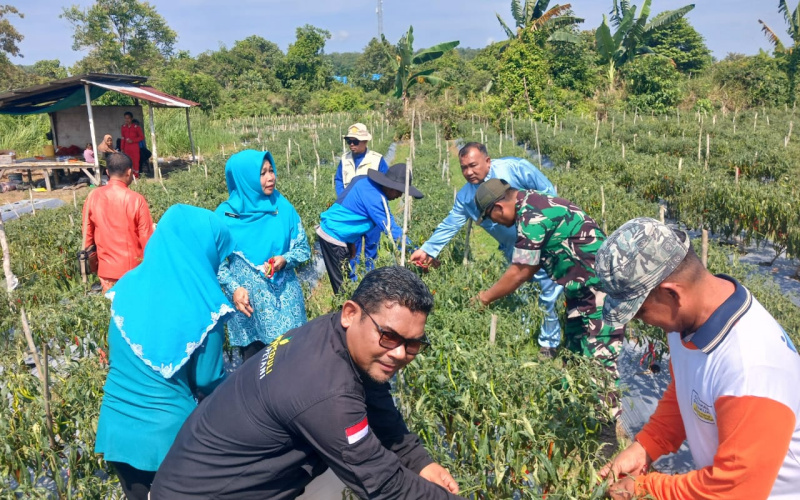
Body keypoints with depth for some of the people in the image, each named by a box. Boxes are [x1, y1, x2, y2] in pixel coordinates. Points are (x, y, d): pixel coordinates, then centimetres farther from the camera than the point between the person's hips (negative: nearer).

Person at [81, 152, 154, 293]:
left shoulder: (93, 197, -3)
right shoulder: (136, 199, -14)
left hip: (106, 267, 3)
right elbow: (146, 236, -10)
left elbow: (87, 233, 6)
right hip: (132, 267, -3)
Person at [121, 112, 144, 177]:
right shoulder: (123, 127, 10)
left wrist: (132, 140, -13)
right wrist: (122, 148, 11)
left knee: (135, 163, -4)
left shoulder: (136, 127, -3)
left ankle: (136, 178, 0)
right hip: (126, 149, 4)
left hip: (135, 148, -4)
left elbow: (142, 137, -3)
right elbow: (123, 138, 15)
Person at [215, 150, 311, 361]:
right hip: (246, 301, 0)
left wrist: (284, 259, -17)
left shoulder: (282, 207, -3)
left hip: (284, 300, 0)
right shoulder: (225, 214, -5)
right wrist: (233, 288, -13)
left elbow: (303, 248, 2)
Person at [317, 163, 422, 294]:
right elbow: (390, 229, -21)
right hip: (334, 236, -9)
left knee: (344, 280, 14)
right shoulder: (375, 196, -23)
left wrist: (352, 241, 13)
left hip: (329, 230, 9)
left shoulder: (366, 183, 5)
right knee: (343, 284, -2)